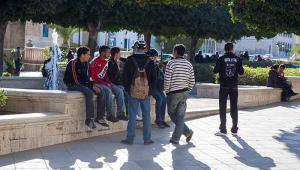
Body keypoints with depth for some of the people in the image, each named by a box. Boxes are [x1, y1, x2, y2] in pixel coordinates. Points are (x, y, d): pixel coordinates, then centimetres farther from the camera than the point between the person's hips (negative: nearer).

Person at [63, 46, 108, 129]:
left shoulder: (85, 63, 7)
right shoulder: (73, 63, -19)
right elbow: (77, 80, -23)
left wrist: (93, 84, -5)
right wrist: (91, 86, -21)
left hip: (82, 84, 9)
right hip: (72, 84, -9)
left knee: (101, 92, -8)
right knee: (89, 92, -34)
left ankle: (99, 117, -5)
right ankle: (89, 119, -30)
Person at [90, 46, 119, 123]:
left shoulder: (106, 62, 12)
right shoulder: (95, 62, -13)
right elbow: (94, 77, -17)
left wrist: (109, 82, -5)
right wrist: (105, 84, -20)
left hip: (103, 82, 8)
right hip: (96, 83, -8)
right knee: (108, 91, -32)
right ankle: (109, 115, -25)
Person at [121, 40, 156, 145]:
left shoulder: (130, 60, -5)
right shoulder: (150, 61, -1)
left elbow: (125, 75, -1)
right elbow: (153, 77, 4)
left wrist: (127, 89, 10)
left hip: (133, 92, -1)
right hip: (146, 93, 1)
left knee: (132, 116, 3)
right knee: (146, 116, 7)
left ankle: (130, 138, 6)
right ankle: (147, 139, 11)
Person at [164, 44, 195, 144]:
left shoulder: (171, 64, -12)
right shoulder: (189, 64, 4)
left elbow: (167, 80, -14)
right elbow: (192, 82, 5)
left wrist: (166, 91, 1)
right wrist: (187, 91, 16)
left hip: (173, 94, -5)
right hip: (184, 93, 5)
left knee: (172, 114, 11)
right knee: (180, 116, 7)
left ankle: (187, 131, 4)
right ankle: (175, 138, 6)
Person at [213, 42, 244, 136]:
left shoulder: (221, 59, -6)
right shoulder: (237, 59, -1)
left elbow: (215, 70, -5)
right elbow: (241, 72, 2)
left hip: (224, 86, -2)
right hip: (234, 86, 2)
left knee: (222, 108, 3)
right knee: (234, 108, 9)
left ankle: (223, 130, 1)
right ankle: (234, 130, 11)